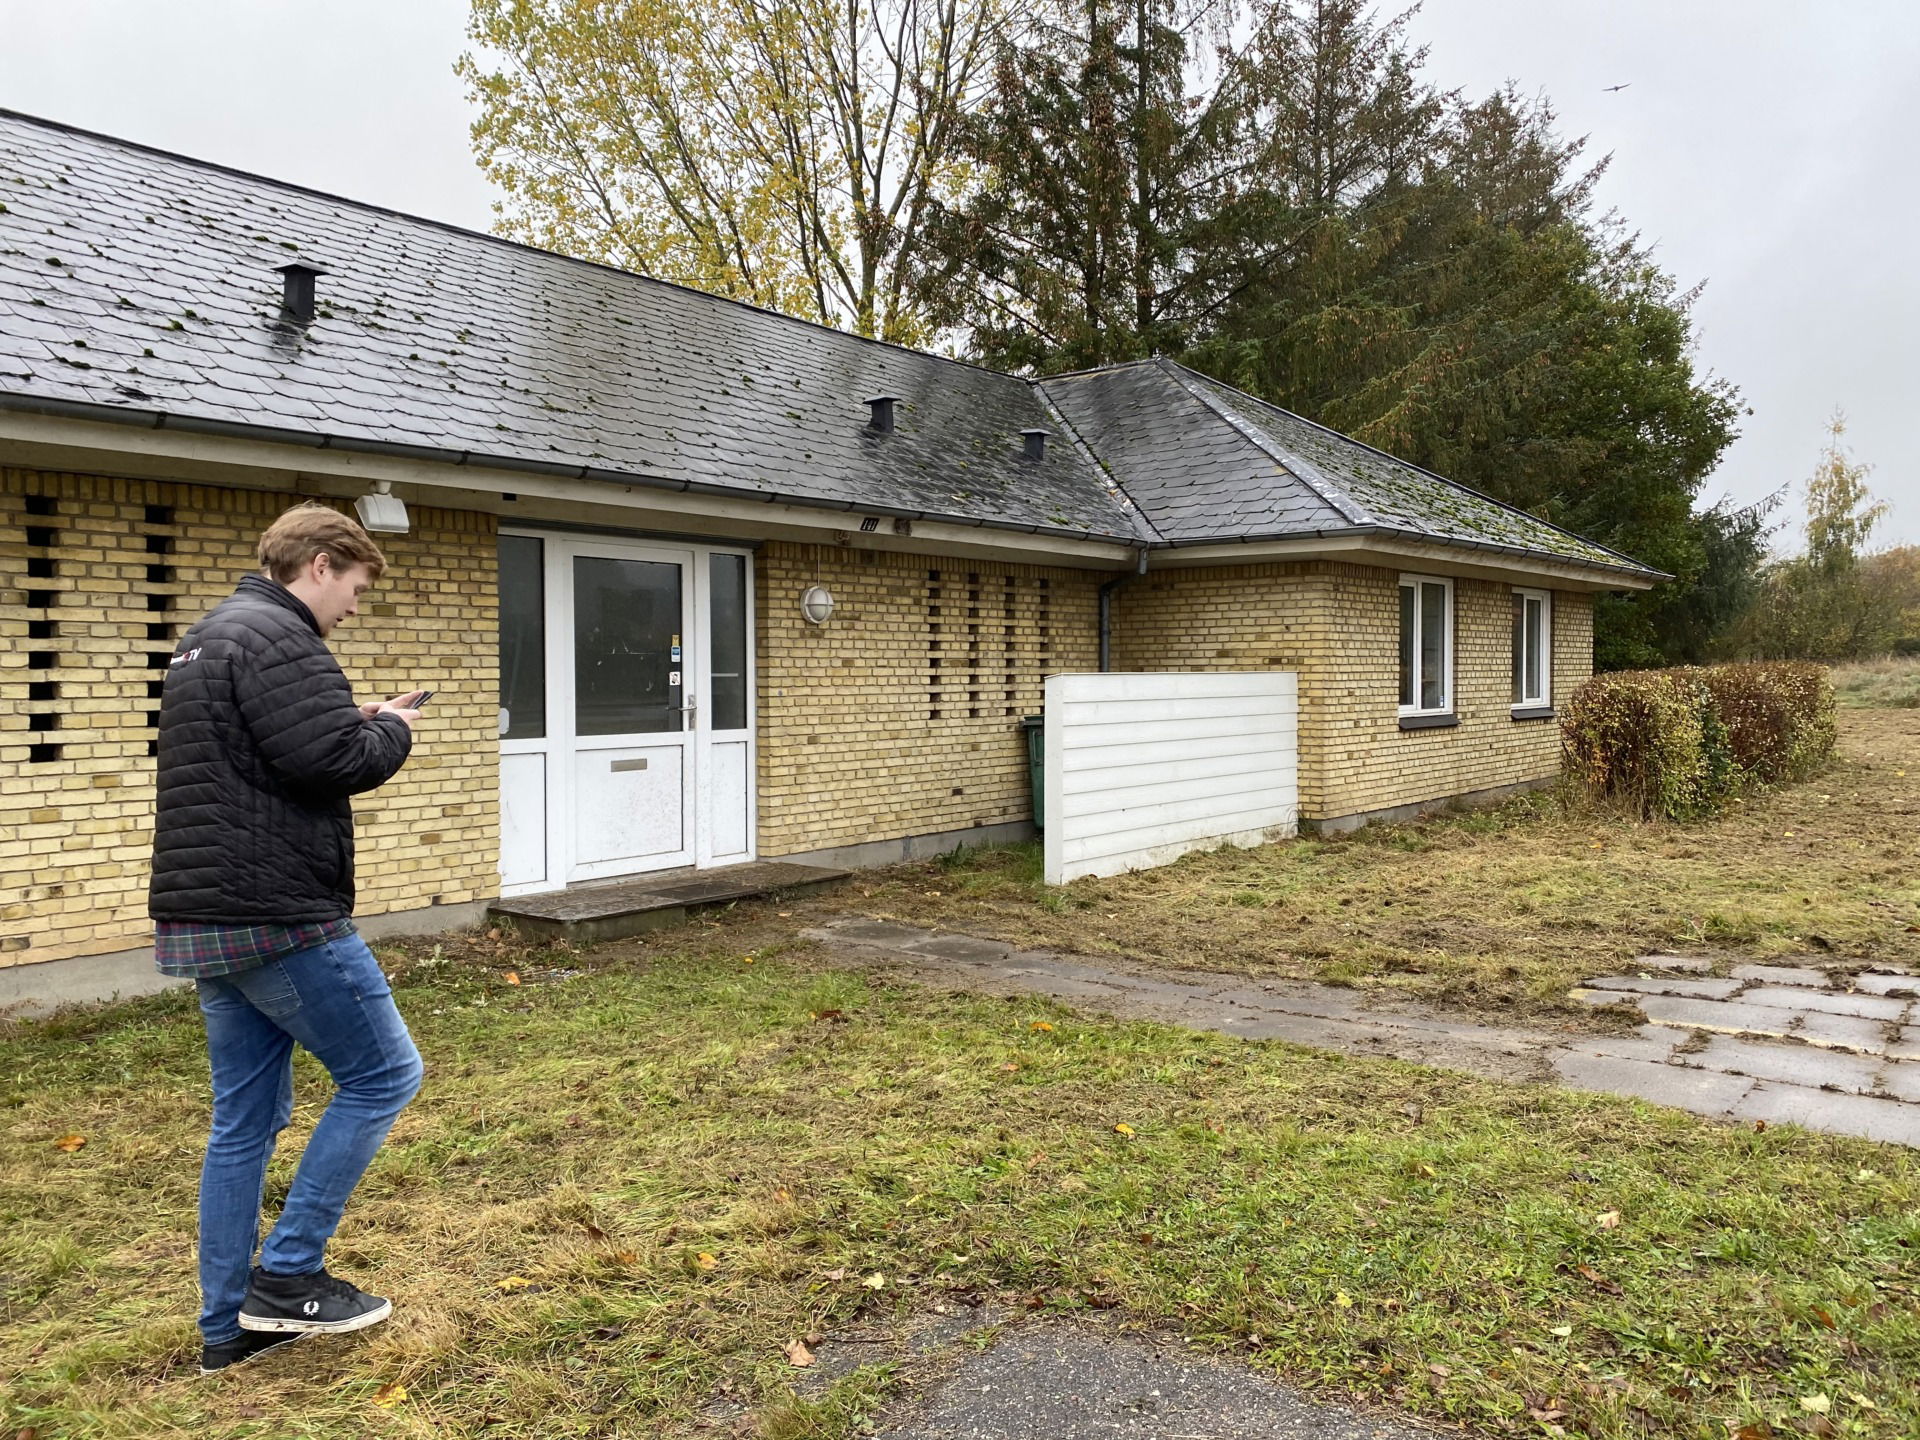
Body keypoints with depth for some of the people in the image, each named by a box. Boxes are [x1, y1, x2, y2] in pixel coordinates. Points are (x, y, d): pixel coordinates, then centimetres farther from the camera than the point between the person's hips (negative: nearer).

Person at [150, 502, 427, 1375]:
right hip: (279, 919, -10)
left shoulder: (206, 638, 20)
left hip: (205, 922, 10)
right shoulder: (276, 639, -14)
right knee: (382, 1074, 3)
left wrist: (357, 722, 10)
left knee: (245, 1120, 14)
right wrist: (390, 731, -3)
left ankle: (228, 1326, 22)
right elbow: (333, 761, -23)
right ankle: (288, 1275, 7)